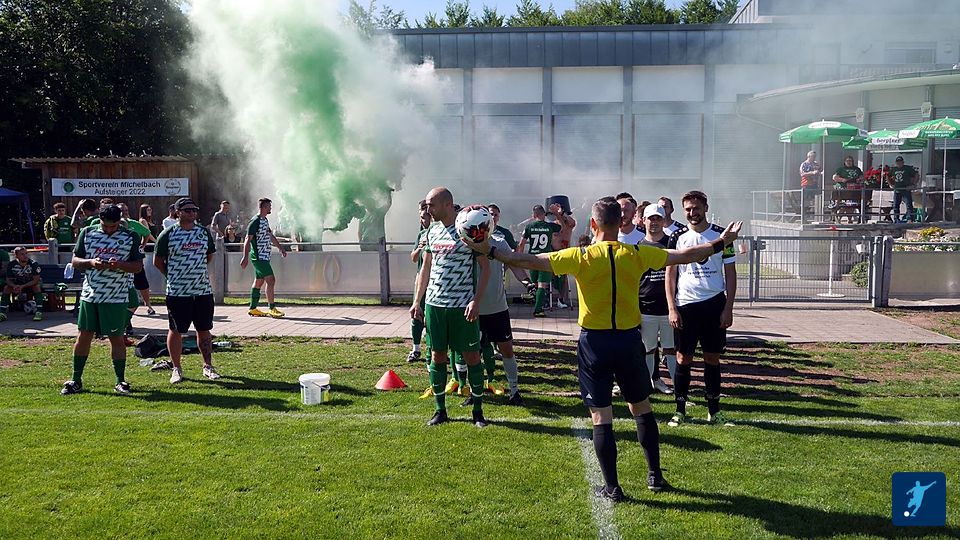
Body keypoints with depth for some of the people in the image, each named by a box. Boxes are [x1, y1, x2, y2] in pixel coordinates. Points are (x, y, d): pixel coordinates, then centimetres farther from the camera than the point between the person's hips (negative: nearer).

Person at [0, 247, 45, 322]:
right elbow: (8, 280, -9)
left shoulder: (34, 264, -21)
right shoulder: (11, 265, -14)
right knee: (7, 287, -22)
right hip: (17, 284, 2)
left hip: (31, 285, -2)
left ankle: (39, 312, -35)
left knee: (37, 286, -33)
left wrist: (22, 286, -34)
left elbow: (36, 280, -23)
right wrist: (15, 286, -32)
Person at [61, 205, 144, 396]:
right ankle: (76, 380, 17)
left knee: (117, 338, 2)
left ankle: (120, 380, 12)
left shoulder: (130, 237, 0)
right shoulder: (87, 233, 5)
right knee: (84, 336, 7)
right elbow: (75, 261, 6)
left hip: (116, 297, -2)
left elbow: (138, 266, 0)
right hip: (90, 294, 2)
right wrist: (91, 262, -14)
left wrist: (120, 265, -19)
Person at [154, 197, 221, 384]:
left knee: (204, 330, 9)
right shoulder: (168, 234, -4)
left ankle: (208, 366, 19)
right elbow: (158, 261, 2)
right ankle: (176, 368, 15)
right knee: (176, 330, 4)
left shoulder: (204, 232, 7)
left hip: (204, 290, 3)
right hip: (177, 292, -3)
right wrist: (173, 276, 4)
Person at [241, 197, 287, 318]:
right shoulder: (255, 221, -13)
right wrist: (245, 257, -22)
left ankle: (253, 309, 17)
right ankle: (272, 309, -9)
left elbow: (271, 236, 29)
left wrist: (280, 248, 31)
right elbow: (248, 240, -17)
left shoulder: (265, 220, 16)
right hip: (259, 257, -10)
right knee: (271, 280, -12)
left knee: (259, 282, 11)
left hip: (264, 256, 10)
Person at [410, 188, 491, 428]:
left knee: (471, 356, 0)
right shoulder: (432, 231, 10)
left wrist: (476, 300, -16)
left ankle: (478, 410, 12)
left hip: (463, 306, -5)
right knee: (437, 356, 8)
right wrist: (416, 302, 13)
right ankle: (440, 410, 19)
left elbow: (485, 267, -7)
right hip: (434, 304, 5)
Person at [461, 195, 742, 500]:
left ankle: (612, 487, 9)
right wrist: (721, 243, 19)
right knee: (641, 408, 20)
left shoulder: (580, 257, -10)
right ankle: (655, 475, 27)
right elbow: (685, 255, 5)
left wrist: (489, 252, -6)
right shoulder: (637, 255, -4)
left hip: (595, 342, -2)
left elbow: (530, 261, -12)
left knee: (601, 416, 5)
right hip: (629, 339, 2)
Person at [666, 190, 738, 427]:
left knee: (712, 358, 7)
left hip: (715, 304, 0)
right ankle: (680, 410, 11)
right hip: (685, 305, 0)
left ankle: (714, 410, 16)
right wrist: (672, 308, -5)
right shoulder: (678, 237, 3)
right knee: (683, 358, 3)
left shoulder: (721, 235, 2)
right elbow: (670, 274, 4)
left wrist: (728, 308, -3)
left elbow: (730, 273, 4)